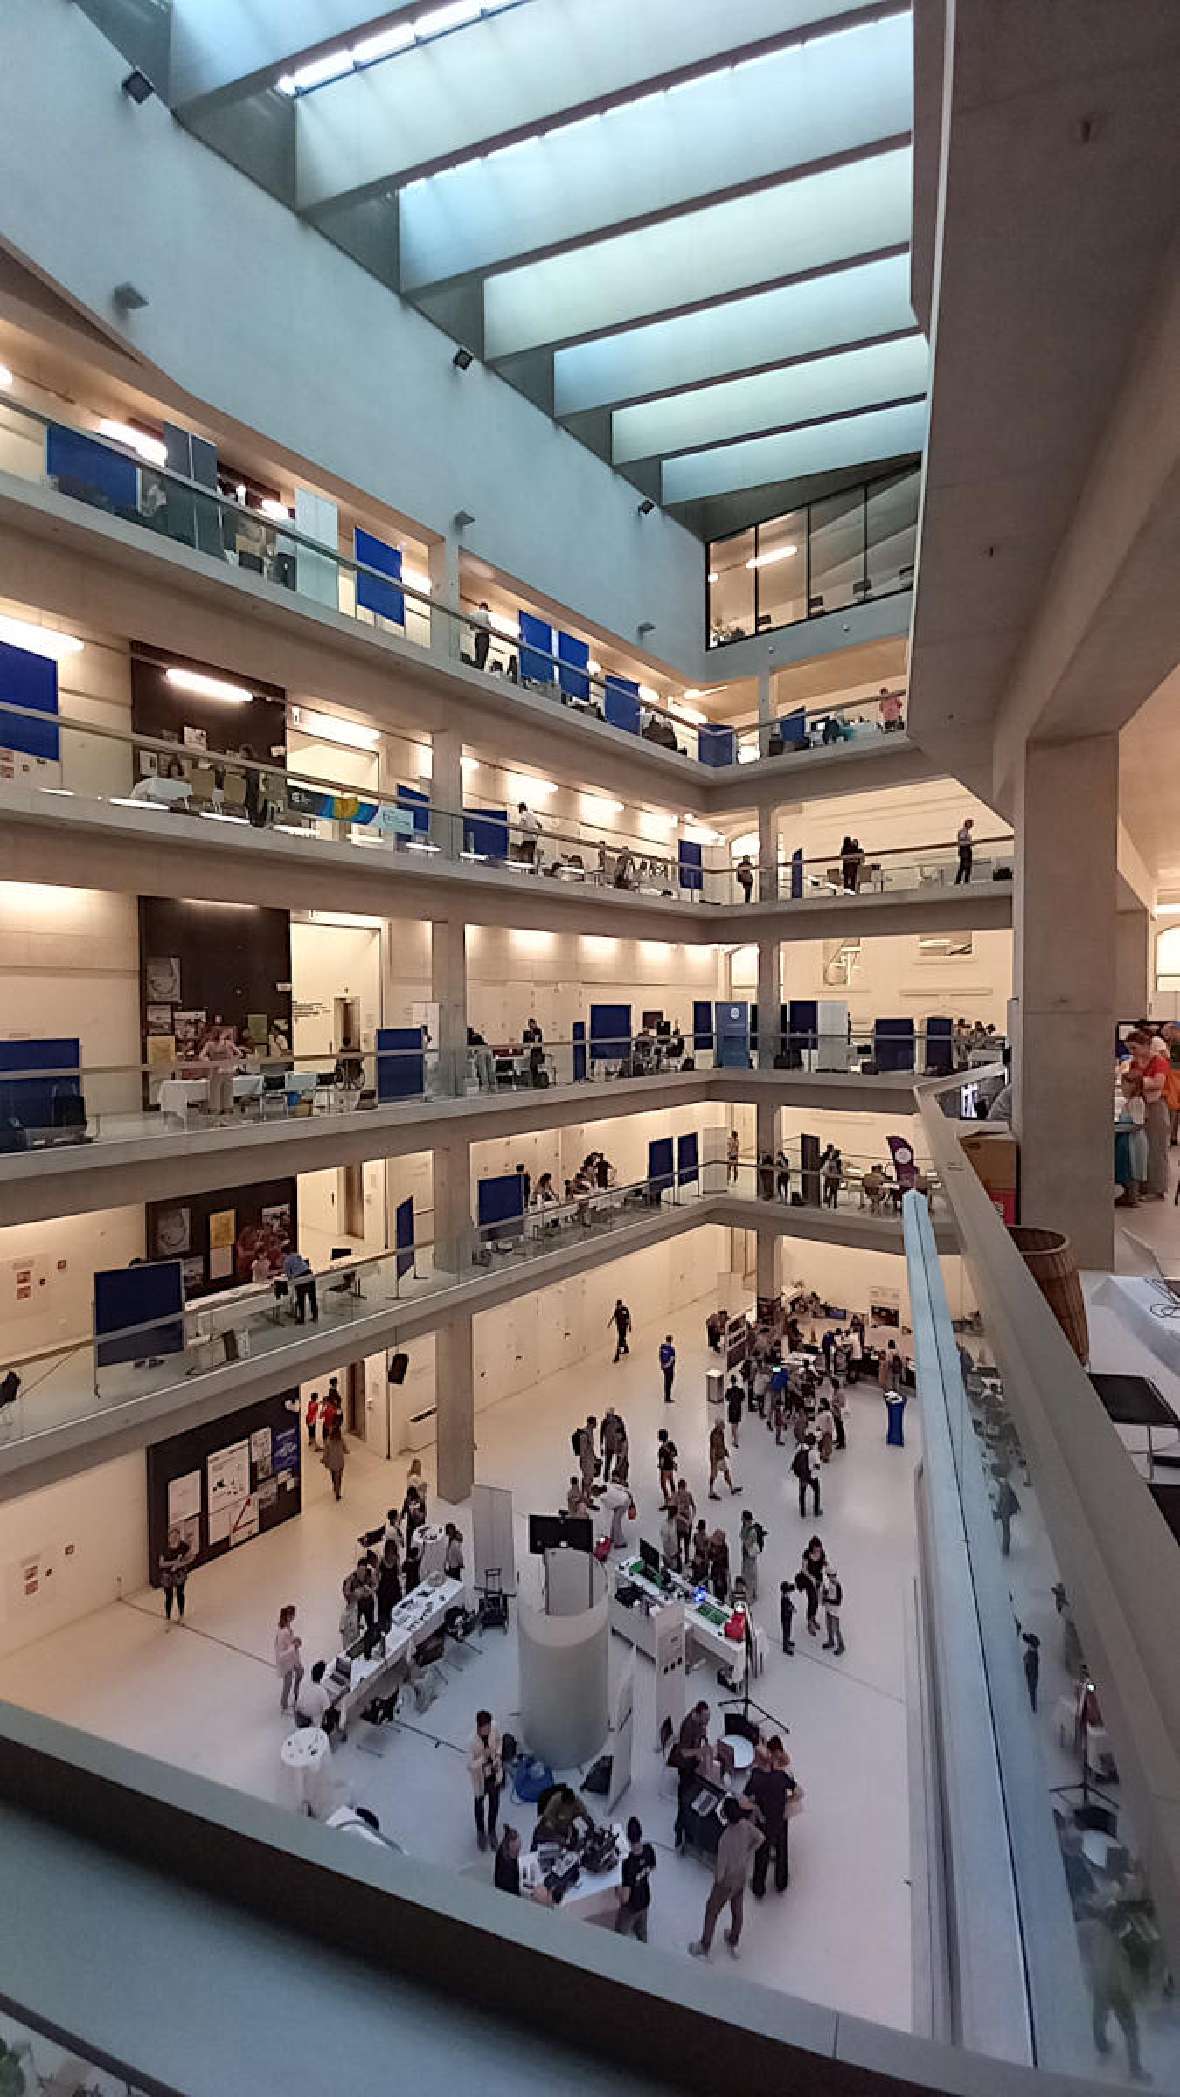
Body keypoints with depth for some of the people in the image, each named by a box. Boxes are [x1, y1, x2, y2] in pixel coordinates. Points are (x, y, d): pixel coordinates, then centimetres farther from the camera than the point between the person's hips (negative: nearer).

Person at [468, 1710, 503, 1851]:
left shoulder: (494, 1727, -24)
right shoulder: (472, 1741, -36)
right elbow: (470, 1766, -27)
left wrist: (498, 1756, -14)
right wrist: (484, 1757, -40)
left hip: (495, 1774, 3)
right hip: (481, 1778, -3)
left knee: (494, 1804, 24)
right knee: (480, 1805, 24)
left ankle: (492, 1831, 52)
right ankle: (480, 1832, 53)